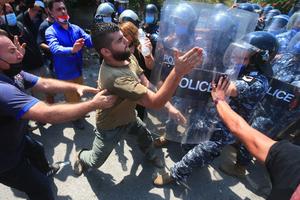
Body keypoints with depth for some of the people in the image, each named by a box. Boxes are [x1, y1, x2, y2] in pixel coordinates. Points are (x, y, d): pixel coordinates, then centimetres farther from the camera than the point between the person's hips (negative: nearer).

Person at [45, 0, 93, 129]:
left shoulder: (76, 28, 0)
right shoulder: (51, 31, -14)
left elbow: (89, 41, -13)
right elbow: (55, 49, -33)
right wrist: (72, 50, -53)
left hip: (78, 70, 5)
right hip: (65, 73, -5)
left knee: (78, 95, 24)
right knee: (71, 97, 13)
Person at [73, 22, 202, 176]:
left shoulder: (128, 57, -15)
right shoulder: (114, 77, -43)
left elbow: (146, 85, -13)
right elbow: (155, 102, -45)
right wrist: (178, 72, -53)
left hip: (129, 116, 7)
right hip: (111, 126, -6)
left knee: (145, 135, 24)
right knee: (95, 161, 17)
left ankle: (151, 155, 57)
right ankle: (82, 158, 54)